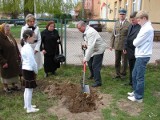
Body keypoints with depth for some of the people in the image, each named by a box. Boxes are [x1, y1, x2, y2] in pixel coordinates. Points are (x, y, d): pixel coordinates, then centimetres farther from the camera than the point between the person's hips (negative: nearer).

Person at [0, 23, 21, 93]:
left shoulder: (10, 37, 2)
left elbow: (15, 47, 12)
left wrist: (18, 55, 9)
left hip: (14, 60, 7)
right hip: (6, 61, -7)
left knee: (14, 73, 19)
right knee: (6, 74, 11)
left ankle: (14, 85, 37)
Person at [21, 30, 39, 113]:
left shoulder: (24, 47, 10)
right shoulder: (29, 48, -21)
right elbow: (32, 62, -21)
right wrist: (36, 71, -7)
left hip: (25, 69, 10)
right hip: (29, 70, -10)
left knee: (27, 89, 20)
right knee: (29, 89, 1)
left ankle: (26, 105, 33)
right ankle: (29, 108, 11)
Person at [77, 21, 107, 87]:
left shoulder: (90, 32, -30)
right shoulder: (86, 31, 2)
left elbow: (91, 46, -37)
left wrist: (86, 58, -38)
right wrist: (86, 45, 1)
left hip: (99, 49, -10)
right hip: (94, 48, 10)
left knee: (95, 65, -11)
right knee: (89, 62, 21)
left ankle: (98, 82, -2)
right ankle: (92, 75, 43)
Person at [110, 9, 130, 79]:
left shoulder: (129, 24, -6)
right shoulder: (116, 23, 9)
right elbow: (113, 35, 10)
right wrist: (111, 45, 6)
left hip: (124, 46, -4)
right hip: (117, 46, 4)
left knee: (124, 61, 8)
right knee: (117, 61, 11)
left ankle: (123, 74, 23)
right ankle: (117, 74, 24)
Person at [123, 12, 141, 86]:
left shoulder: (141, 27, -18)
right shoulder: (130, 26, 10)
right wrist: (125, 48, 14)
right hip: (130, 51, 8)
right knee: (131, 68, 18)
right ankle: (131, 81, 32)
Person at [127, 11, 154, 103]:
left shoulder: (147, 29, -19)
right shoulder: (146, 27, 12)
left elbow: (136, 43, -17)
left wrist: (135, 41, 2)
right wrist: (136, 41, -3)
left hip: (143, 56, -9)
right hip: (140, 55, 9)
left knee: (139, 77, 0)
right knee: (134, 75, 18)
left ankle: (138, 97, 12)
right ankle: (136, 92, 32)